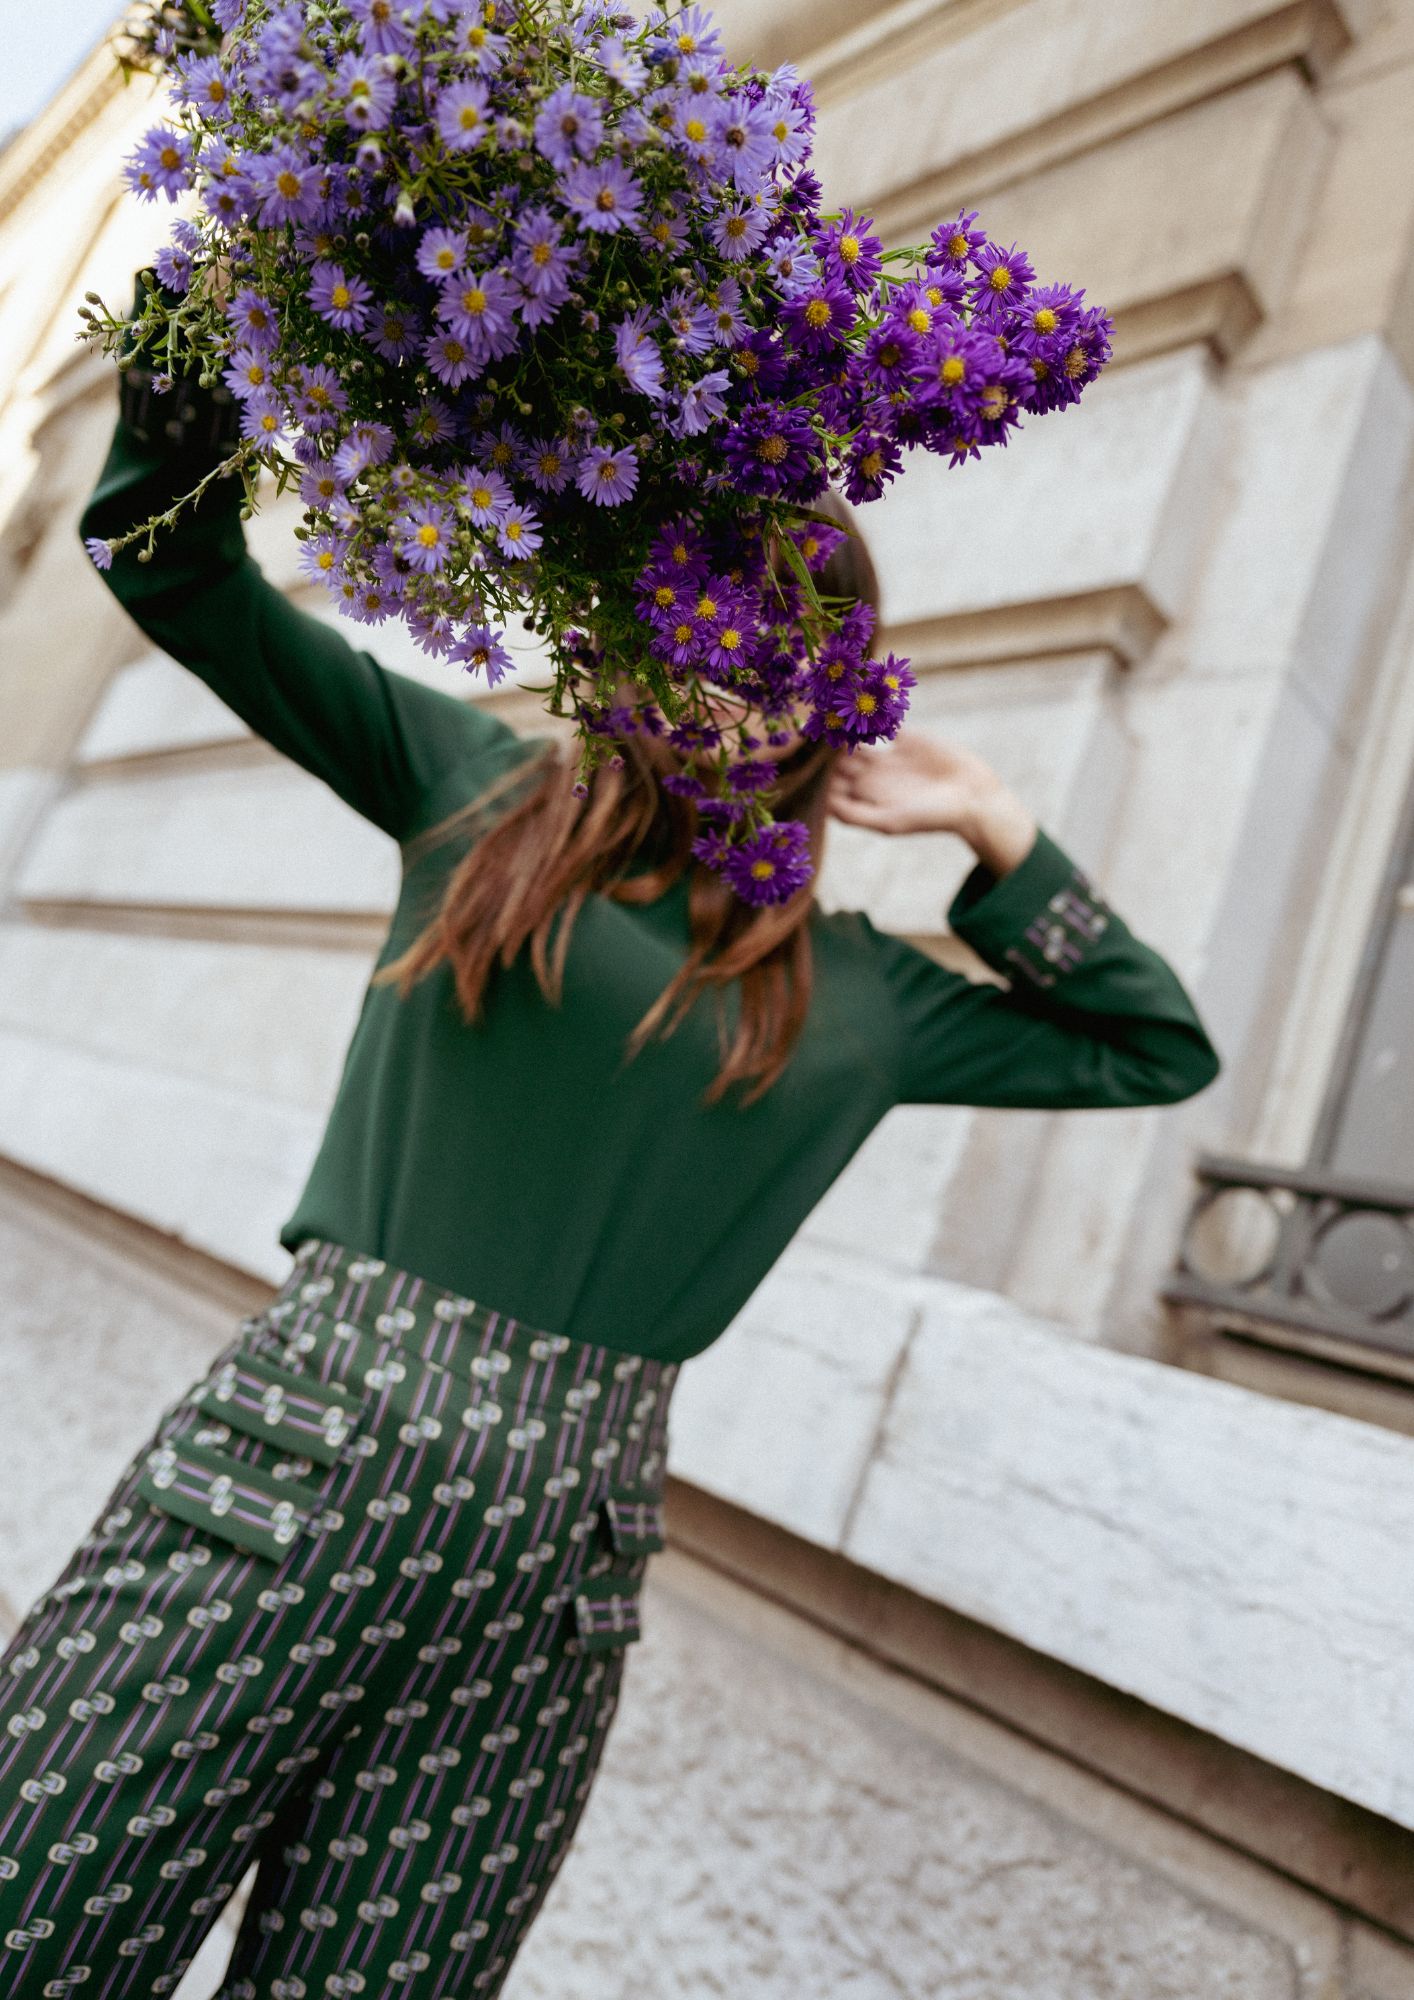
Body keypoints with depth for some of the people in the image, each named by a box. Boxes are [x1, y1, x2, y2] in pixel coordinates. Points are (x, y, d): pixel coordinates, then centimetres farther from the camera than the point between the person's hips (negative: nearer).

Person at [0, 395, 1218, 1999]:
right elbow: (180, 575, 11)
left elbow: (1160, 1050, 19)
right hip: (303, 1456, -1)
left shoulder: (855, 995, 11)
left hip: (557, 1533, 2)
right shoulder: (480, 784, 7)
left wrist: (994, 833, 11)